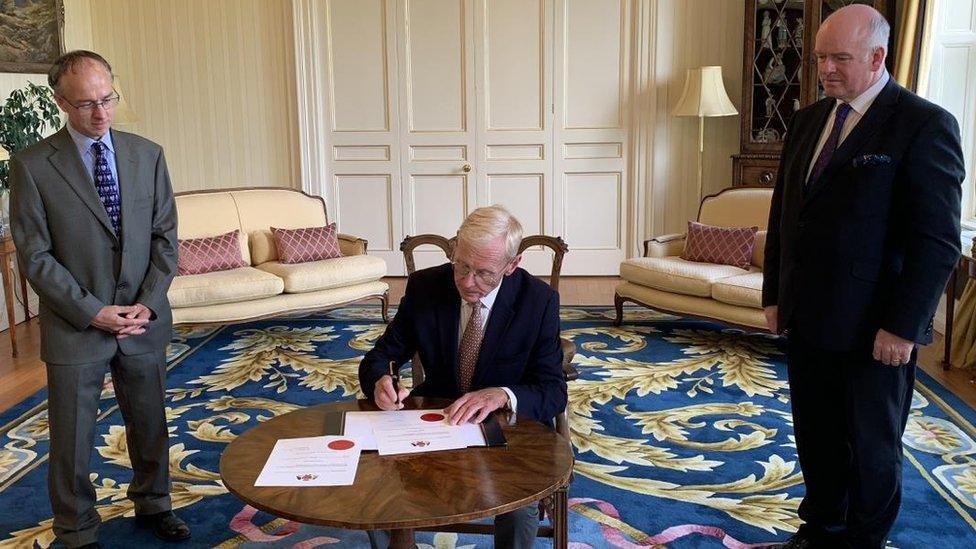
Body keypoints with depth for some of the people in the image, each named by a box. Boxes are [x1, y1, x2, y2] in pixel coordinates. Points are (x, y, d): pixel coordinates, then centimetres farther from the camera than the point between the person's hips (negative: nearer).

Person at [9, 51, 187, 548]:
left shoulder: (147, 155, 2)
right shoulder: (32, 165, -7)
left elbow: (165, 236, 3)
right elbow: (35, 256, -8)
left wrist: (148, 303, -8)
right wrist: (92, 312, -14)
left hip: (144, 321, 3)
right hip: (75, 327, -2)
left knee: (150, 423, 17)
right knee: (72, 438, 10)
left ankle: (152, 503, 40)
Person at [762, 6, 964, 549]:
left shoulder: (925, 125, -12)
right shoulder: (808, 120, 9)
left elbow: (938, 241, -15)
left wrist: (902, 326, -17)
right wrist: (775, 294, 12)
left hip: (873, 330, -6)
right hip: (809, 319, 6)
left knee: (872, 447, 11)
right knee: (816, 437, 17)